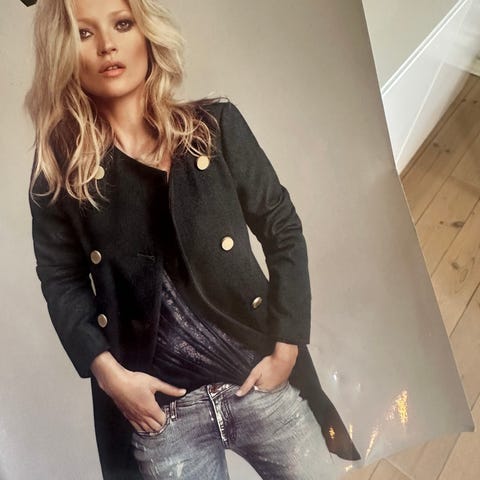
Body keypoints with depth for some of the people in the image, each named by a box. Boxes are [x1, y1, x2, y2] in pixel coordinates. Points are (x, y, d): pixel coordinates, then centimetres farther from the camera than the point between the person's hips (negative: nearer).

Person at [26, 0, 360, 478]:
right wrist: (107, 371, -10)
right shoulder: (58, 168, -3)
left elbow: (282, 232, -1)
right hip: (159, 407, 0)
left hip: (260, 382, 1)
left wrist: (286, 347, -6)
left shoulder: (215, 126, -4)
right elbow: (61, 281, 3)